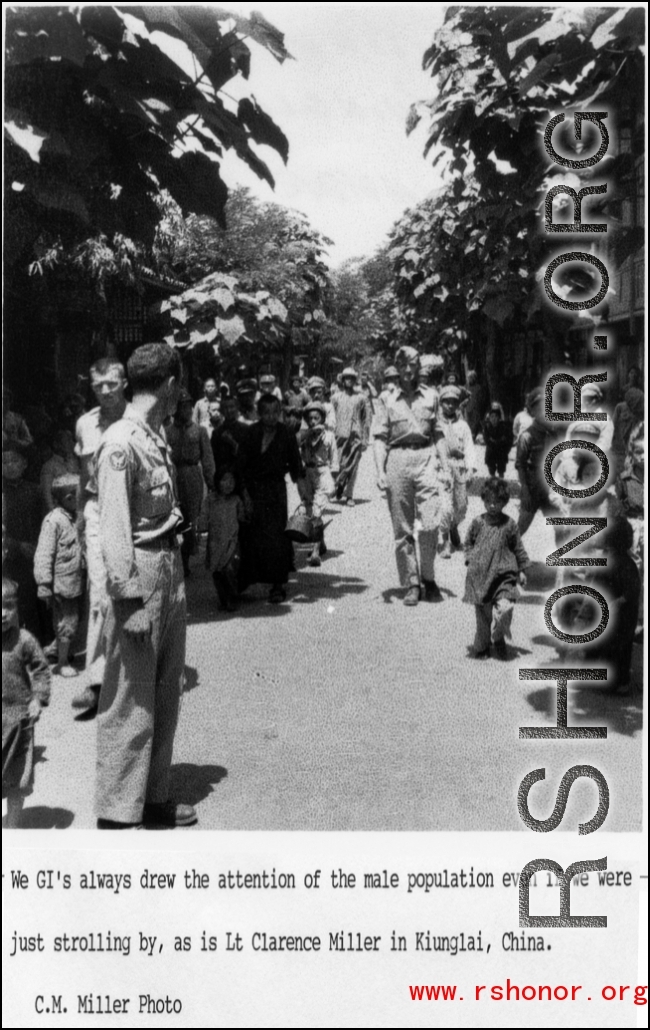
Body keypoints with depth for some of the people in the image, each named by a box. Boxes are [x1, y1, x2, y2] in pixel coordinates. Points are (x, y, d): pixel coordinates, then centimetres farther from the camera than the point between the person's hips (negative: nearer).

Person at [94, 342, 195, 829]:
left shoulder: (158, 437, 11)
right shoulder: (121, 442, -15)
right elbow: (115, 528, -18)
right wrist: (130, 599, -20)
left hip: (170, 566, 9)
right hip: (140, 573, -9)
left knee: (166, 694, 17)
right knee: (131, 700, -2)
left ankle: (155, 798, 30)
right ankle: (118, 814, 9)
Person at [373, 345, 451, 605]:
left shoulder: (430, 396, 13)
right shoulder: (387, 399, 8)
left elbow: (438, 435, 15)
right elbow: (380, 438, 4)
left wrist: (445, 468, 9)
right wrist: (380, 472, -7)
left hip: (426, 457, 1)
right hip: (397, 459, 0)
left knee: (430, 524, -10)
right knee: (402, 528, 2)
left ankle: (428, 577, 8)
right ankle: (411, 584, 10)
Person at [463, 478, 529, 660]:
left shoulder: (509, 524, 3)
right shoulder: (478, 522, 4)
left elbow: (518, 547, 10)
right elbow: (469, 541, 17)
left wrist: (522, 569, 10)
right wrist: (470, 558, 2)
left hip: (503, 572, -1)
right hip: (480, 574, 1)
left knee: (505, 607, -19)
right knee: (482, 611, 5)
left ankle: (499, 639, 5)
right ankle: (482, 647, 19)